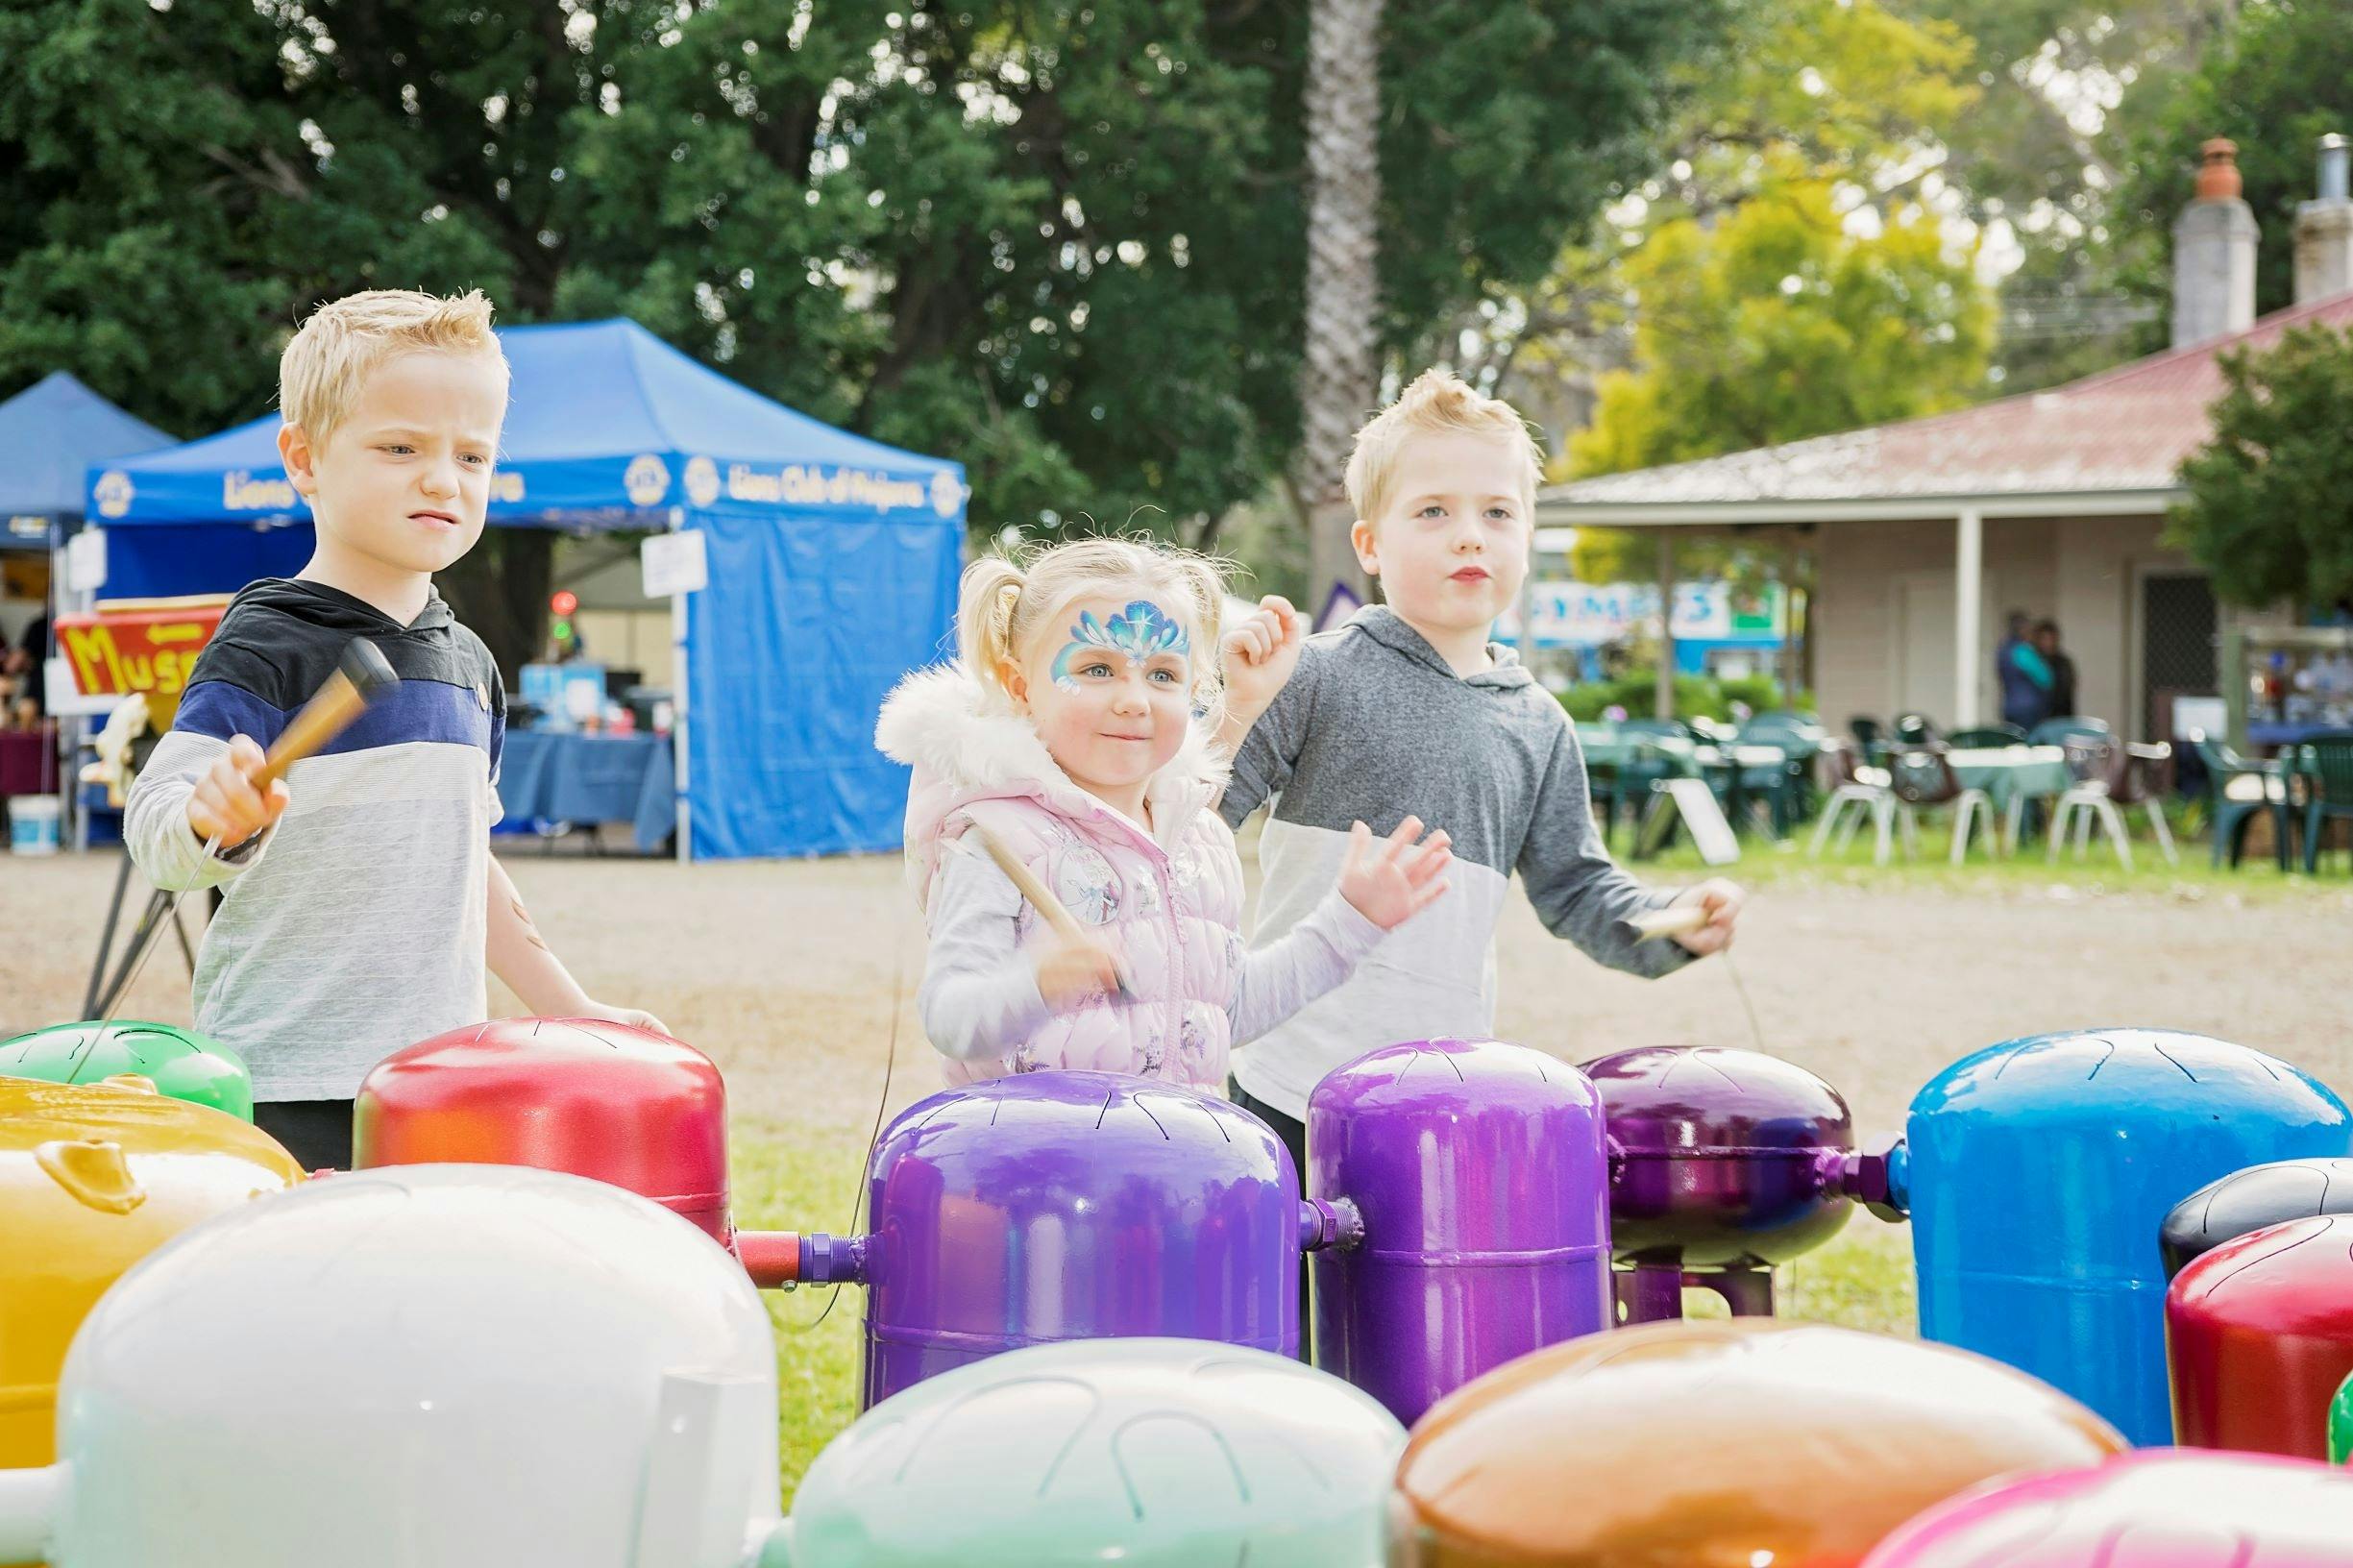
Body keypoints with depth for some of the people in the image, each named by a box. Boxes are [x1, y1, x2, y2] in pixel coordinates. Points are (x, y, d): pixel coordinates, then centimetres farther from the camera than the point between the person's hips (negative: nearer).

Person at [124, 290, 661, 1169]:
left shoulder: (466, 662, 14)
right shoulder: (266, 645, -8)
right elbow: (155, 834, -16)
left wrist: (570, 1011, 24)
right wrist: (213, 815, -37)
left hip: (440, 1088, 6)